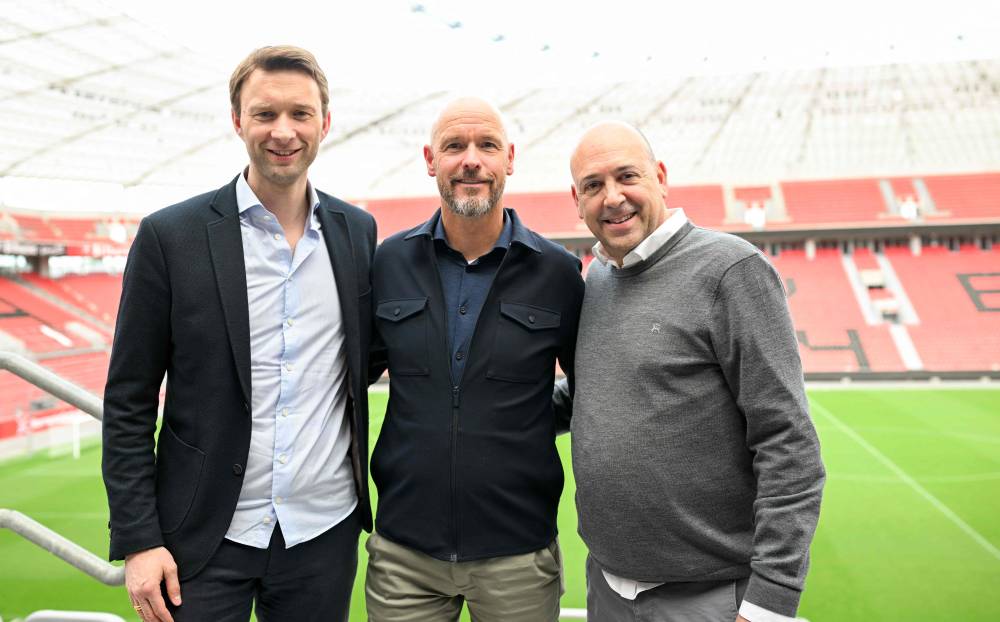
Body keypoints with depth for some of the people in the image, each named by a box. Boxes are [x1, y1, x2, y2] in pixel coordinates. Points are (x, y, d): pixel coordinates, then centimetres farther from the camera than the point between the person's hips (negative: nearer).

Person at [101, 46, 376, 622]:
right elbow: (128, 403, -4)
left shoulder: (358, 230, 2)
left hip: (325, 533, 3)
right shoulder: (171, 235, -7)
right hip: (206, 537, -2)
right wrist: (138, 540, -6)